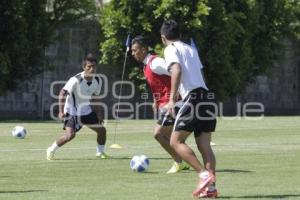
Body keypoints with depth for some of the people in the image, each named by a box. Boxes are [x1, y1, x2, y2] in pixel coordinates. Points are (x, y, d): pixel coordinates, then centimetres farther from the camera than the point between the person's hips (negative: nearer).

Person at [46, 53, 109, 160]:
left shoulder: (97, 80, -4)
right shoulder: (76, 80, -25)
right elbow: (62, 93, -27)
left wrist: (98, 114, 11)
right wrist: (61, 111, -34)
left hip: (86, 111, 7)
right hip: (72, 111, -7)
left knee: (102, 130, 5)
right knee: (70, 134, -24)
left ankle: (100, 152, 29)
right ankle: (51, 150, -3)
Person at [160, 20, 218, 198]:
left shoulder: (171, 49, 1)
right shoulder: (191, 49, 24)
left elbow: (177, 70, -15)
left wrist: (172, 99, -19)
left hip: (193, 97, -8)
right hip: (207, 97, 8)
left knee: (176, 141, -3)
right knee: (204, 146, 6)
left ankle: (204, 174, -16)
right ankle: (211, 187, -4)